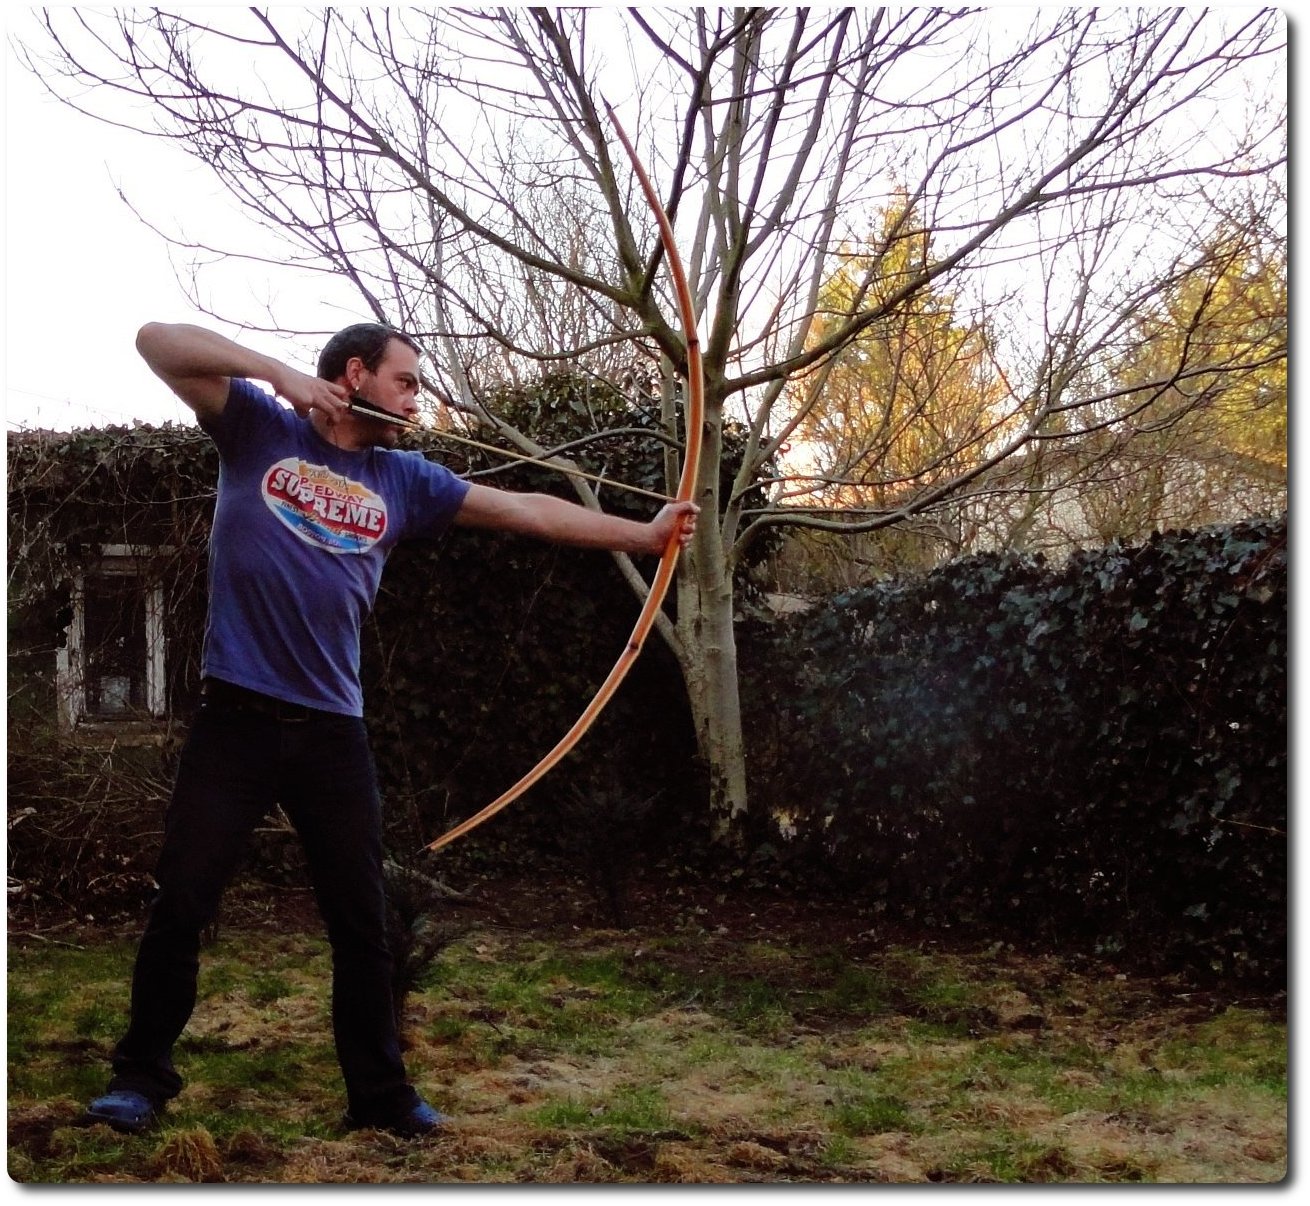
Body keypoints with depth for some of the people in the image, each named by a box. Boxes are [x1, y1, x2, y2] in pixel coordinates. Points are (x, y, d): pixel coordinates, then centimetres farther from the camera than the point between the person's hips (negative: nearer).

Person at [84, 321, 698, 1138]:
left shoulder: (403, 480, 12)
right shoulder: (259, 431, 3)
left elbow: (527, 511, 11)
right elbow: (156, 340, -6)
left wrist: (645, 534, 10)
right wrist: (276, 371, -15)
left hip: (334, 731, 4)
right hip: (236, 719, -3)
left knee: (362, 920, 7)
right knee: (182, 902, 0)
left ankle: (381, 1093, 19)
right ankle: (141, 1077, 16)